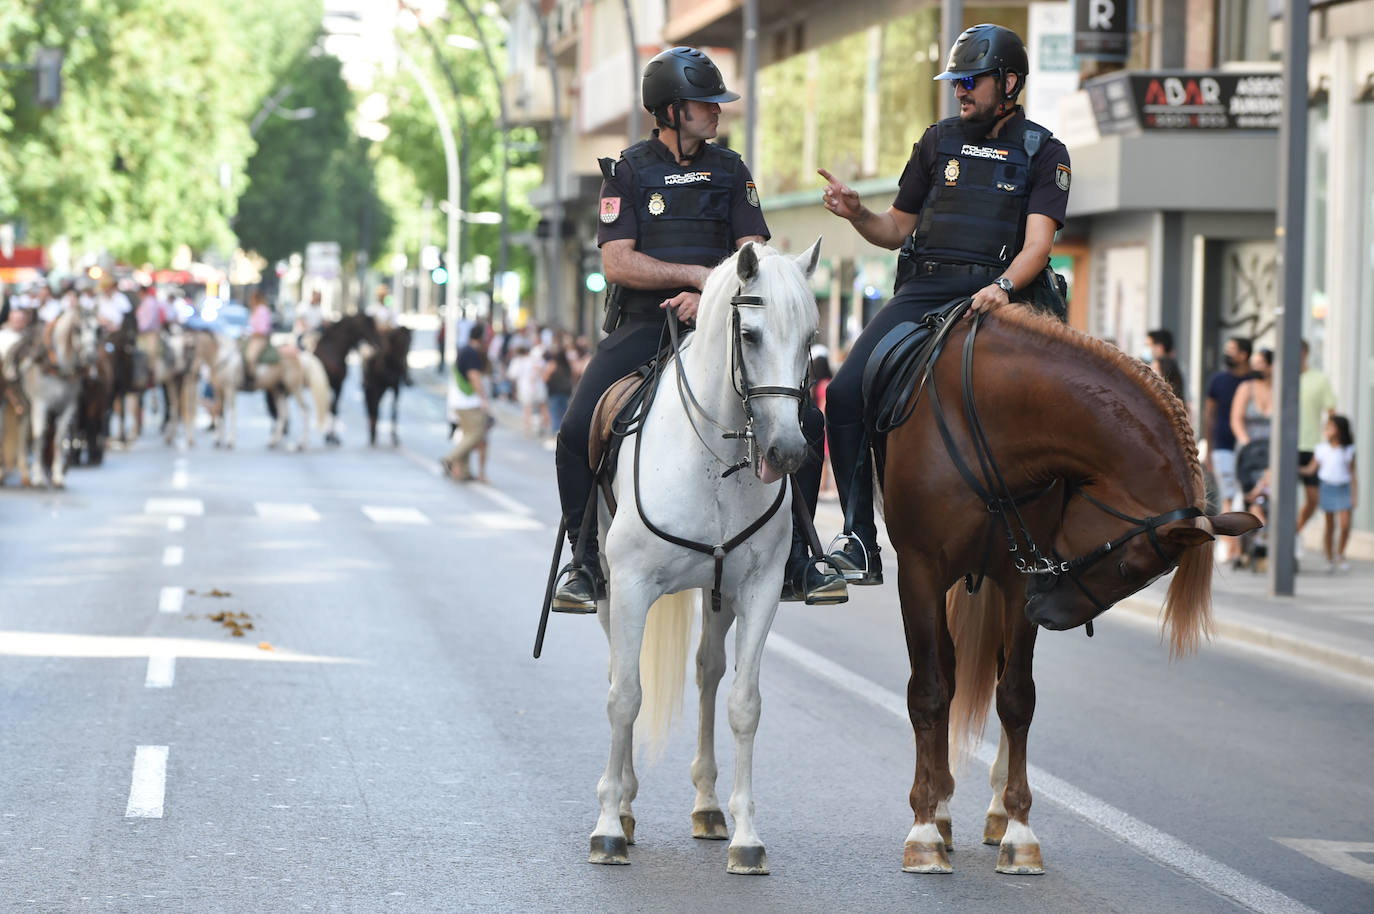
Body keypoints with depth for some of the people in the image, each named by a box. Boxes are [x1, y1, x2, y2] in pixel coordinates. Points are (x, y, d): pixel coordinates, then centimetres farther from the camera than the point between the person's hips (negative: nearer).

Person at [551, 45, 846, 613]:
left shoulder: (730, 171, 11)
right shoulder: (629, 172, 3)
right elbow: (617, 262, -7)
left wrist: (709, 297, -16)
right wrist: (696, 274, -16)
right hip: (643, 326, -2)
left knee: (806, 423, -13)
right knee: (578, 431, -23)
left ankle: (794, 565, 0)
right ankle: (586, 562, -6)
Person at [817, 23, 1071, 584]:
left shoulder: (1043, 154, 8)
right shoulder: (939, 141, 19)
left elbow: (1037, 243, -5)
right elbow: (896, 230, 23)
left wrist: (1004, 285, -25)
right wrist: (855, 213, 2)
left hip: (994, 296, -3)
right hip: (923, 289, 3)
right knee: (846, 393, -17)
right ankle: (860, 547, -14)